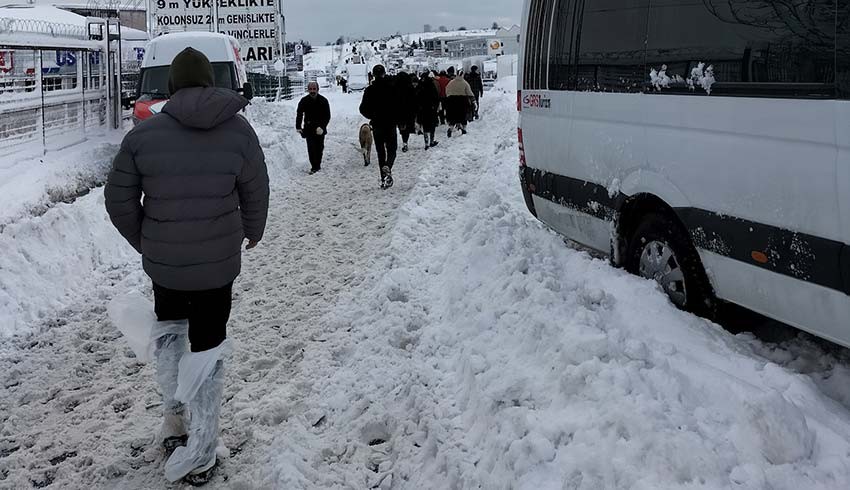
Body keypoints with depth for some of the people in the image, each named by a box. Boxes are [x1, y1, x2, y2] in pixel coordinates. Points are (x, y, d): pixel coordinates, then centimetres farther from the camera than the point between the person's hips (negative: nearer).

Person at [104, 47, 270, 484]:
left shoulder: (144, 134, -7)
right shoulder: (238, 129, -6)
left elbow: (118, 198, -1)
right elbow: (256, 193, 2)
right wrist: (252, 232, 21)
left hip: (162, 259, 1)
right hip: (218, 260, -1)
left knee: (169, 323, 26)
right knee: (207, 343, 8)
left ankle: (174, 414, 27)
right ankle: (201, 449, 13)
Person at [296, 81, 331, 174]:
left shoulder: (323, 101, -7)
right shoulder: (304, 101, -5)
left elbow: (327, 116, -7)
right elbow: (299, 114, 5)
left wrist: (322, 127, -20)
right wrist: (298, 127, -3)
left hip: (320, 128, 0)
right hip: (309, 128, 0)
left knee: (319, 147, 9)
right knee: (311, 148, -9)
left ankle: (318, 165, 24)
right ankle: (314, 167, -7)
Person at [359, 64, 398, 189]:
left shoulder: (370, 90, -4)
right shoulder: (392, 88, -8)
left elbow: (363, 109, -3)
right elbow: (400, 105, -9)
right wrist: (398, 120, 6)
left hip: (377, 125, 1)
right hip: (390, 124, -1)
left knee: (380, 152, 11)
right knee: (392, 149, 9)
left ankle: (384, 179, 10)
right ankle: (387, 166, -22)